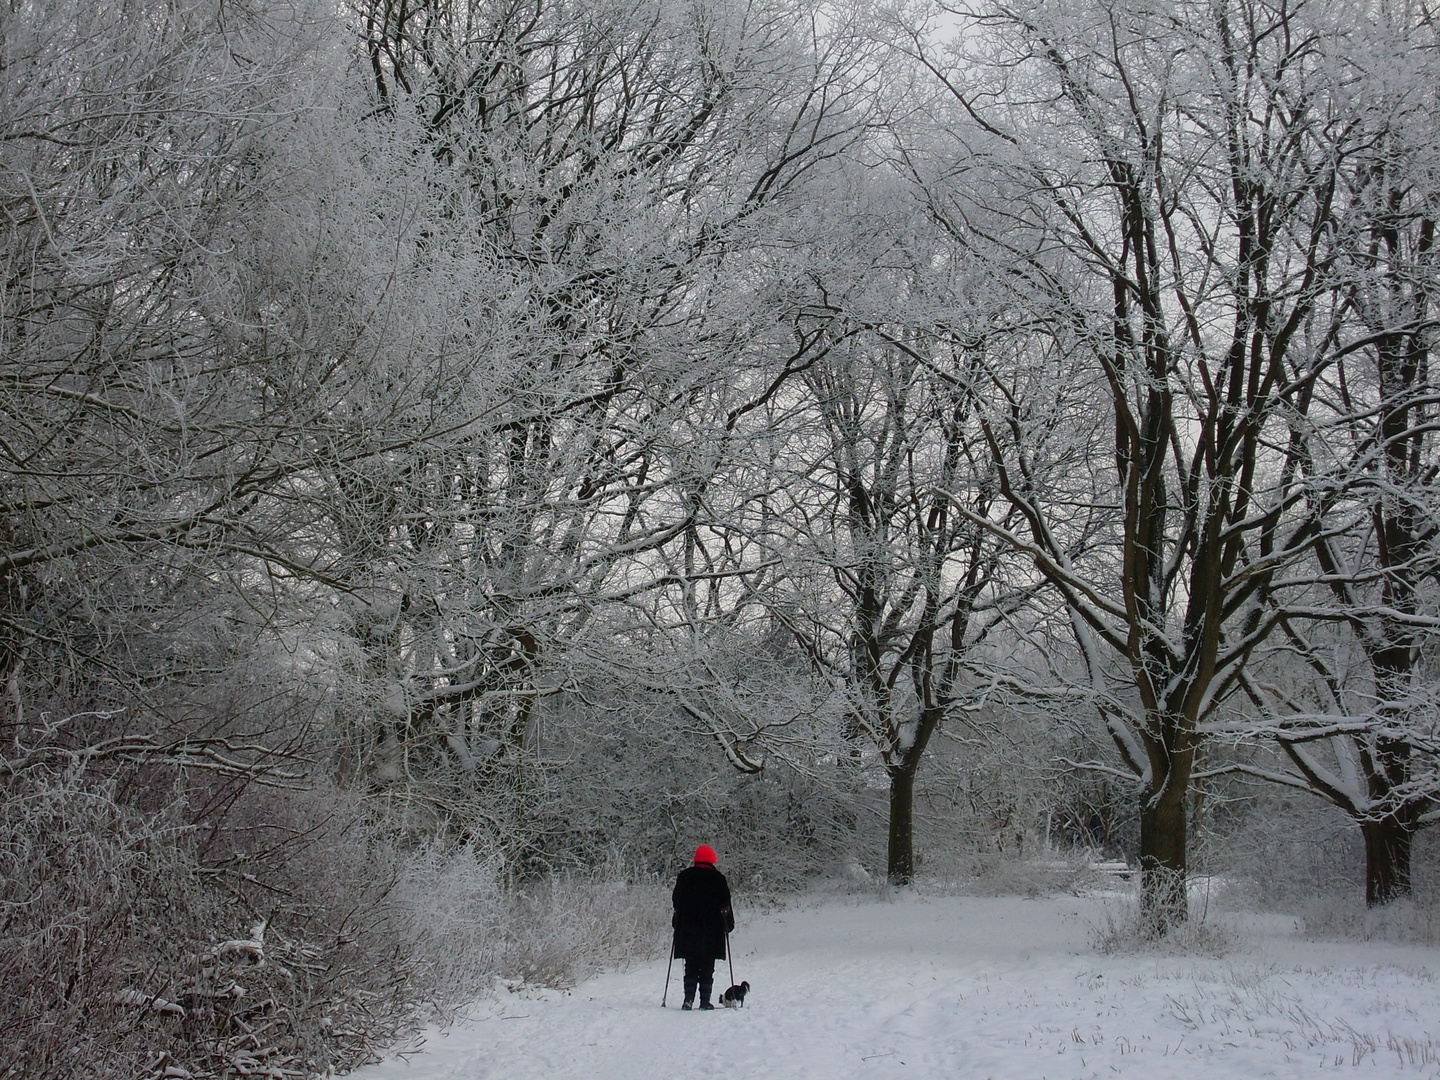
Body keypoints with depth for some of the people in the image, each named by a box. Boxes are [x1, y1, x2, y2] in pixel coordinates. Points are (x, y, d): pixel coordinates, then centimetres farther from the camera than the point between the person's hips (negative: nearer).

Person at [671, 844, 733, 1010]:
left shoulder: (684, 876, 3)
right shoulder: (717, 878, -5)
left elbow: (676, 900, 10)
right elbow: (725, 904, -2)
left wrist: (677, 922, 22)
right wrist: (729, 924, 11)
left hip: (687, 929, 2)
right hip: (711, 929, -2)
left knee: (691, 966, 8)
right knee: (707, 967, 3)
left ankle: (689, 1000, -2)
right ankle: (705, 1001, 0)